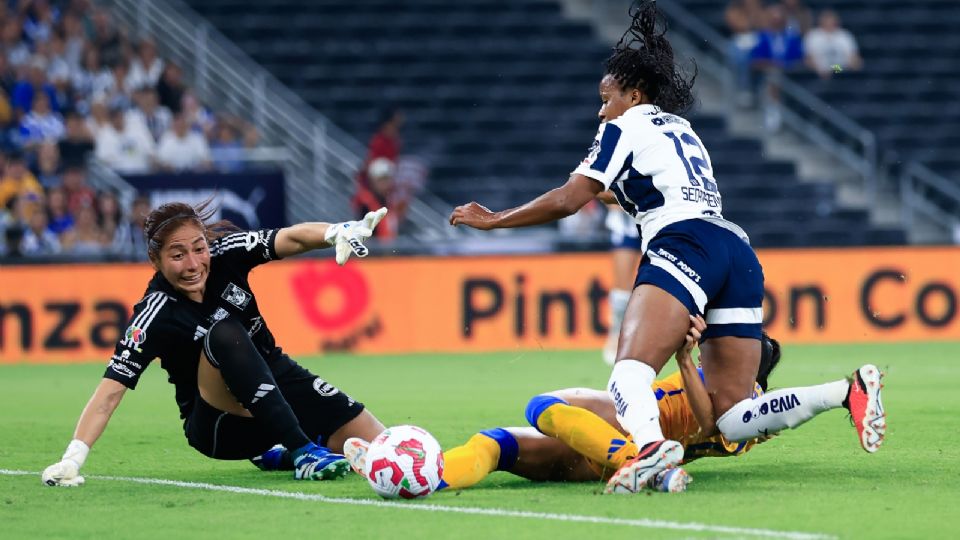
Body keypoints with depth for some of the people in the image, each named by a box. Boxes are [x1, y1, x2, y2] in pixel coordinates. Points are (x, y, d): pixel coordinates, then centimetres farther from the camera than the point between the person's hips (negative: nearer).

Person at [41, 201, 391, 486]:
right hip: (217, 422, -5)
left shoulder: (225, 254, -12)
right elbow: (110, 391, -28)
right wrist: (72, 459, -40)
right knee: (223, 333, -35)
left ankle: (275, 453, 18)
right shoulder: (157, 315, -22)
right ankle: (303, 454, -36)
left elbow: (292, 238, -24)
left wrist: (338, 232, -47)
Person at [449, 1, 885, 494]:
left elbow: (568, 201, 9)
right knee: (732, 420, 3)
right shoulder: (681, 129, 33)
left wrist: (492, 220, 19)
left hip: (684, 245, -7)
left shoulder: (625, 127, 12)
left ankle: (651, 444, -56)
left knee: (630, 371, -25)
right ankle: (849, 391, -11)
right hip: (740, 254, 7)